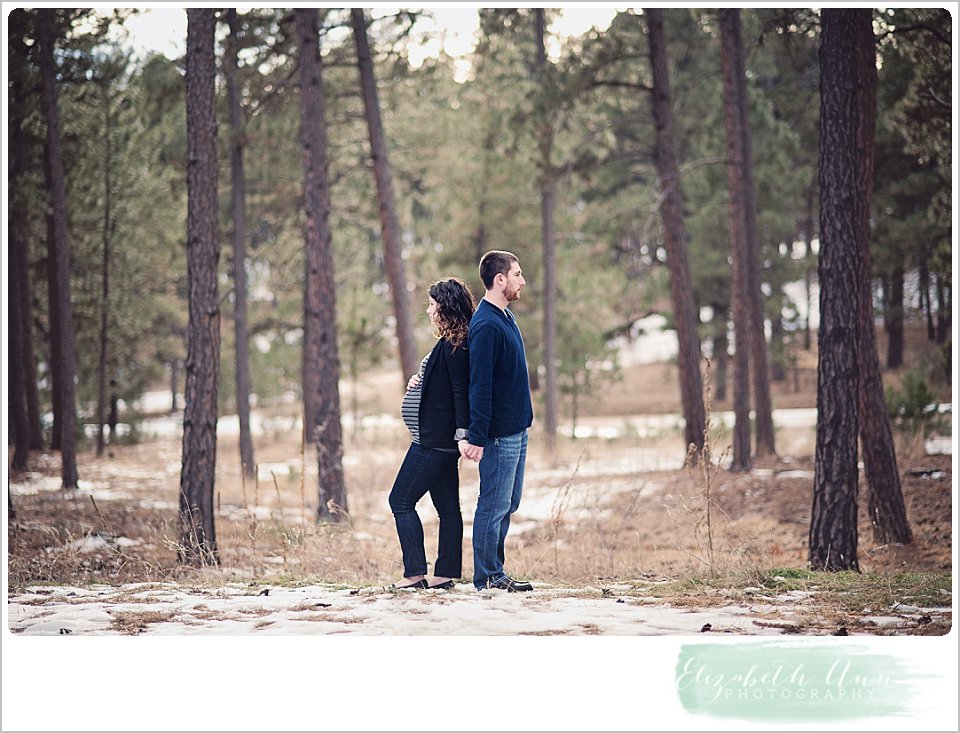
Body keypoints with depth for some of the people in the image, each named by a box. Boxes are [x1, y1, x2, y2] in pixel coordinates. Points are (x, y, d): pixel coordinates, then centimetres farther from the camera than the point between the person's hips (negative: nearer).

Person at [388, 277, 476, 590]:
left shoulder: (453, 347, -16)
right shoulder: (453, 344, 15)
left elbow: (460, 391, -21)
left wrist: (462, 434, -24)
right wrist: (419, 379, 7)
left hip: (434, 441, -10)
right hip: (441, 440, 10)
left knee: (401, 501, -5)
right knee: (447, 508, 9)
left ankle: (415, 573, -6)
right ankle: (445, 573, 11)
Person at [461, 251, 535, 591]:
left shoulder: (505, 318, 13)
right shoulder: (486, 325, -18)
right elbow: (480, 385, -21)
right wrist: (476, 438, -23)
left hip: (517, 429, 10)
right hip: (499, 434, -10)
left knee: (507, 504, 13)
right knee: (494, 506, -3)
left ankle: (495, 572, 20)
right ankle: (487, 578, 2)